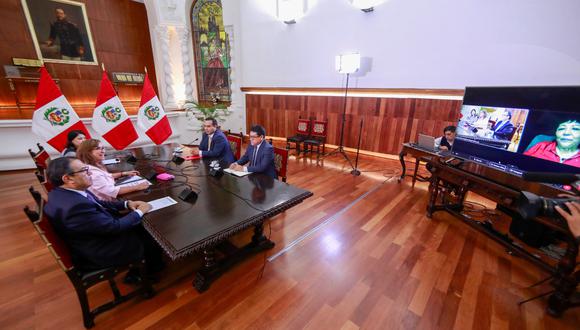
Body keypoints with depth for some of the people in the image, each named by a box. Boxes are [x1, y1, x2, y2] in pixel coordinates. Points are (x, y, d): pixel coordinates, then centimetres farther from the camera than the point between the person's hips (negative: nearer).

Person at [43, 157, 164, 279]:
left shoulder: (63, 192, -6)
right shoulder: (76, 206, -36)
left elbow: (99, 204, 8)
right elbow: (115, 227, -28)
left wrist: (127, 204, -3)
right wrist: (139, 212, -14)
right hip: (99, 254, -8)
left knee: (142, 227, 13)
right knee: (152, 241, 5)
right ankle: (152, 273, 35)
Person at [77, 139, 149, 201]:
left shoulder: (96, 165, 3)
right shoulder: (92, 172, -27)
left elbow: (106, 176, 22)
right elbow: (112, 191, -30)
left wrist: (124, 173, 12)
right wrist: (136, 187, -29)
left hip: (108, 201, 9)